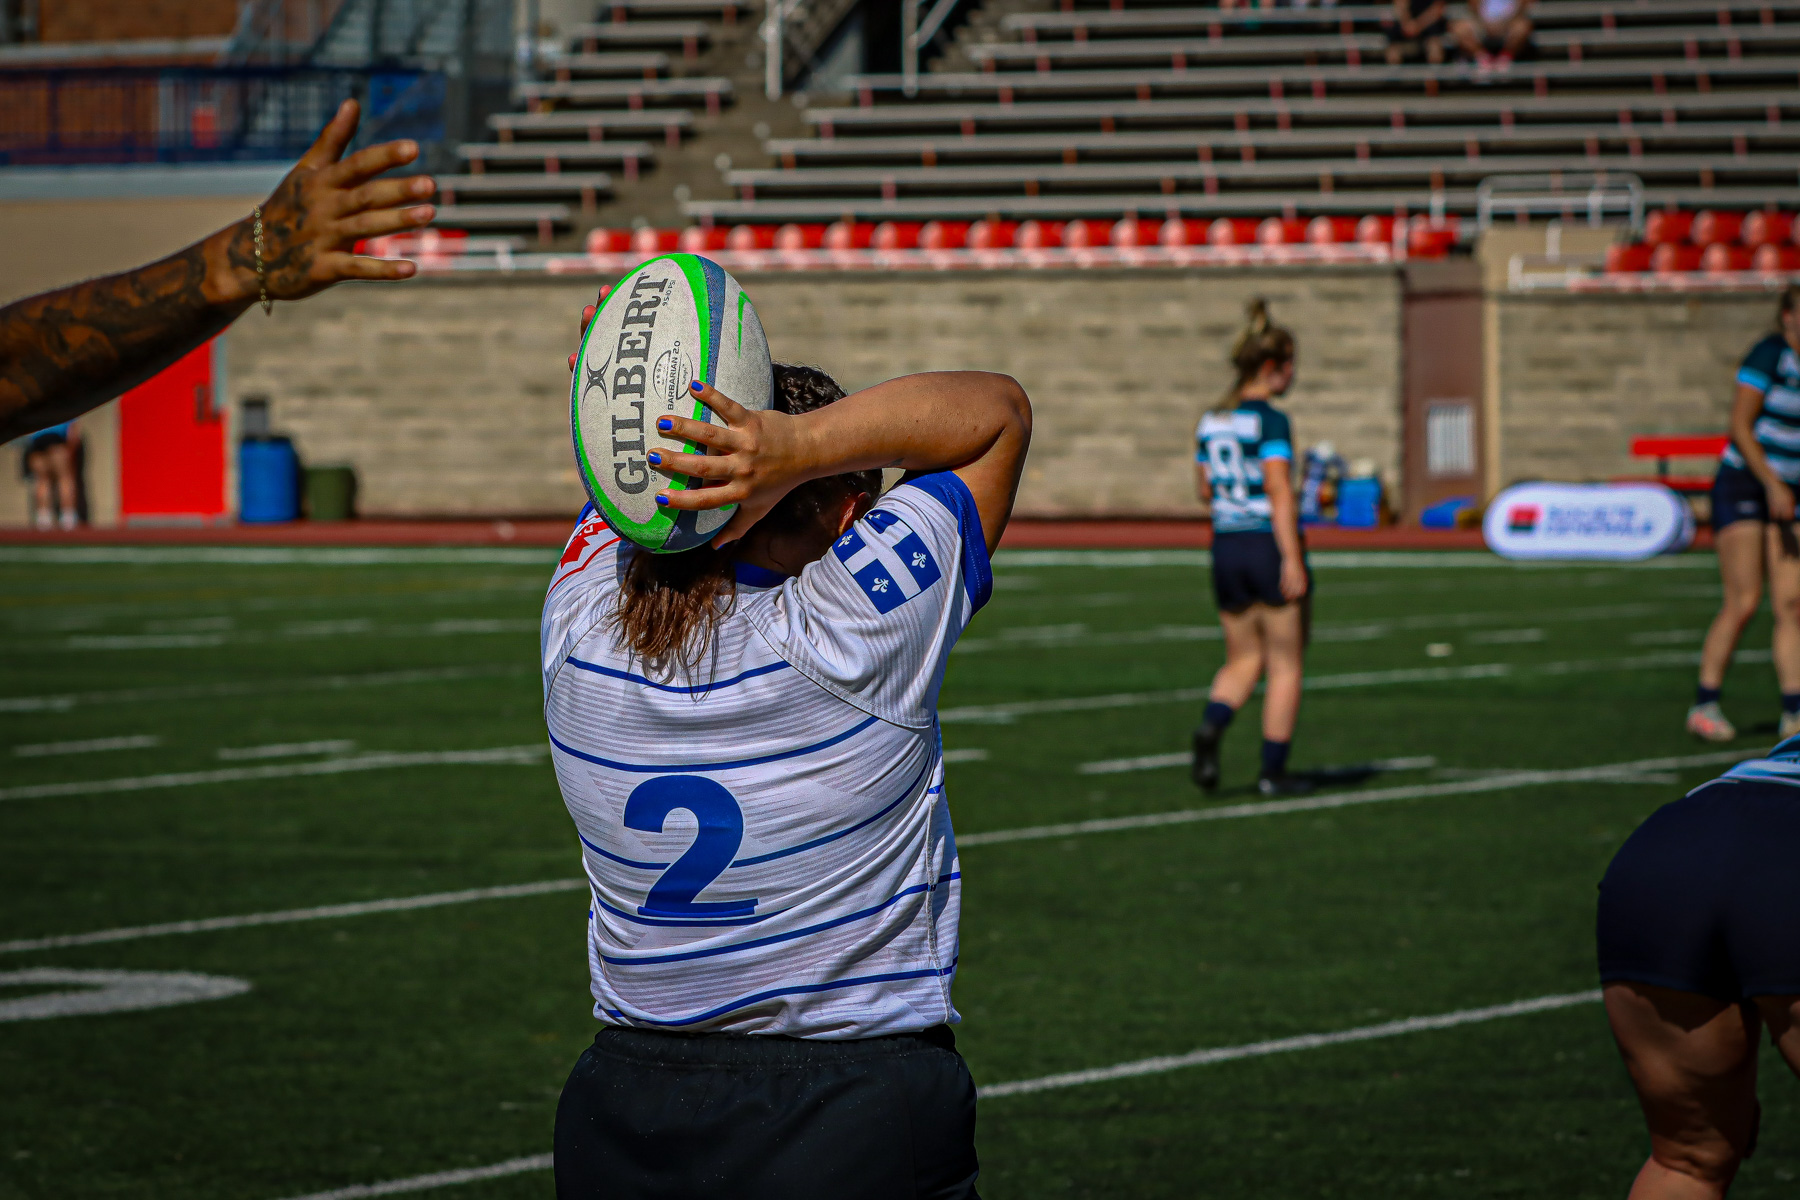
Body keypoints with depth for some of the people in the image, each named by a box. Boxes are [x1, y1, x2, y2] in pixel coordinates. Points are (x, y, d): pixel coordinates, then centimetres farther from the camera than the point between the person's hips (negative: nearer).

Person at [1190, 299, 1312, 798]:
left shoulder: (1210, 421, 8)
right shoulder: (1271, 421, -14)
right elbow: (1280, 493, -20)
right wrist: (1292, 562, -22)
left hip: (1226, 547, 7)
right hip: (1271, 546, -7)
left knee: (1243, 662, 15)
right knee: (1286, 666, 6)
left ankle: (1211, 727, -13)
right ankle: (1274, 771, 8)